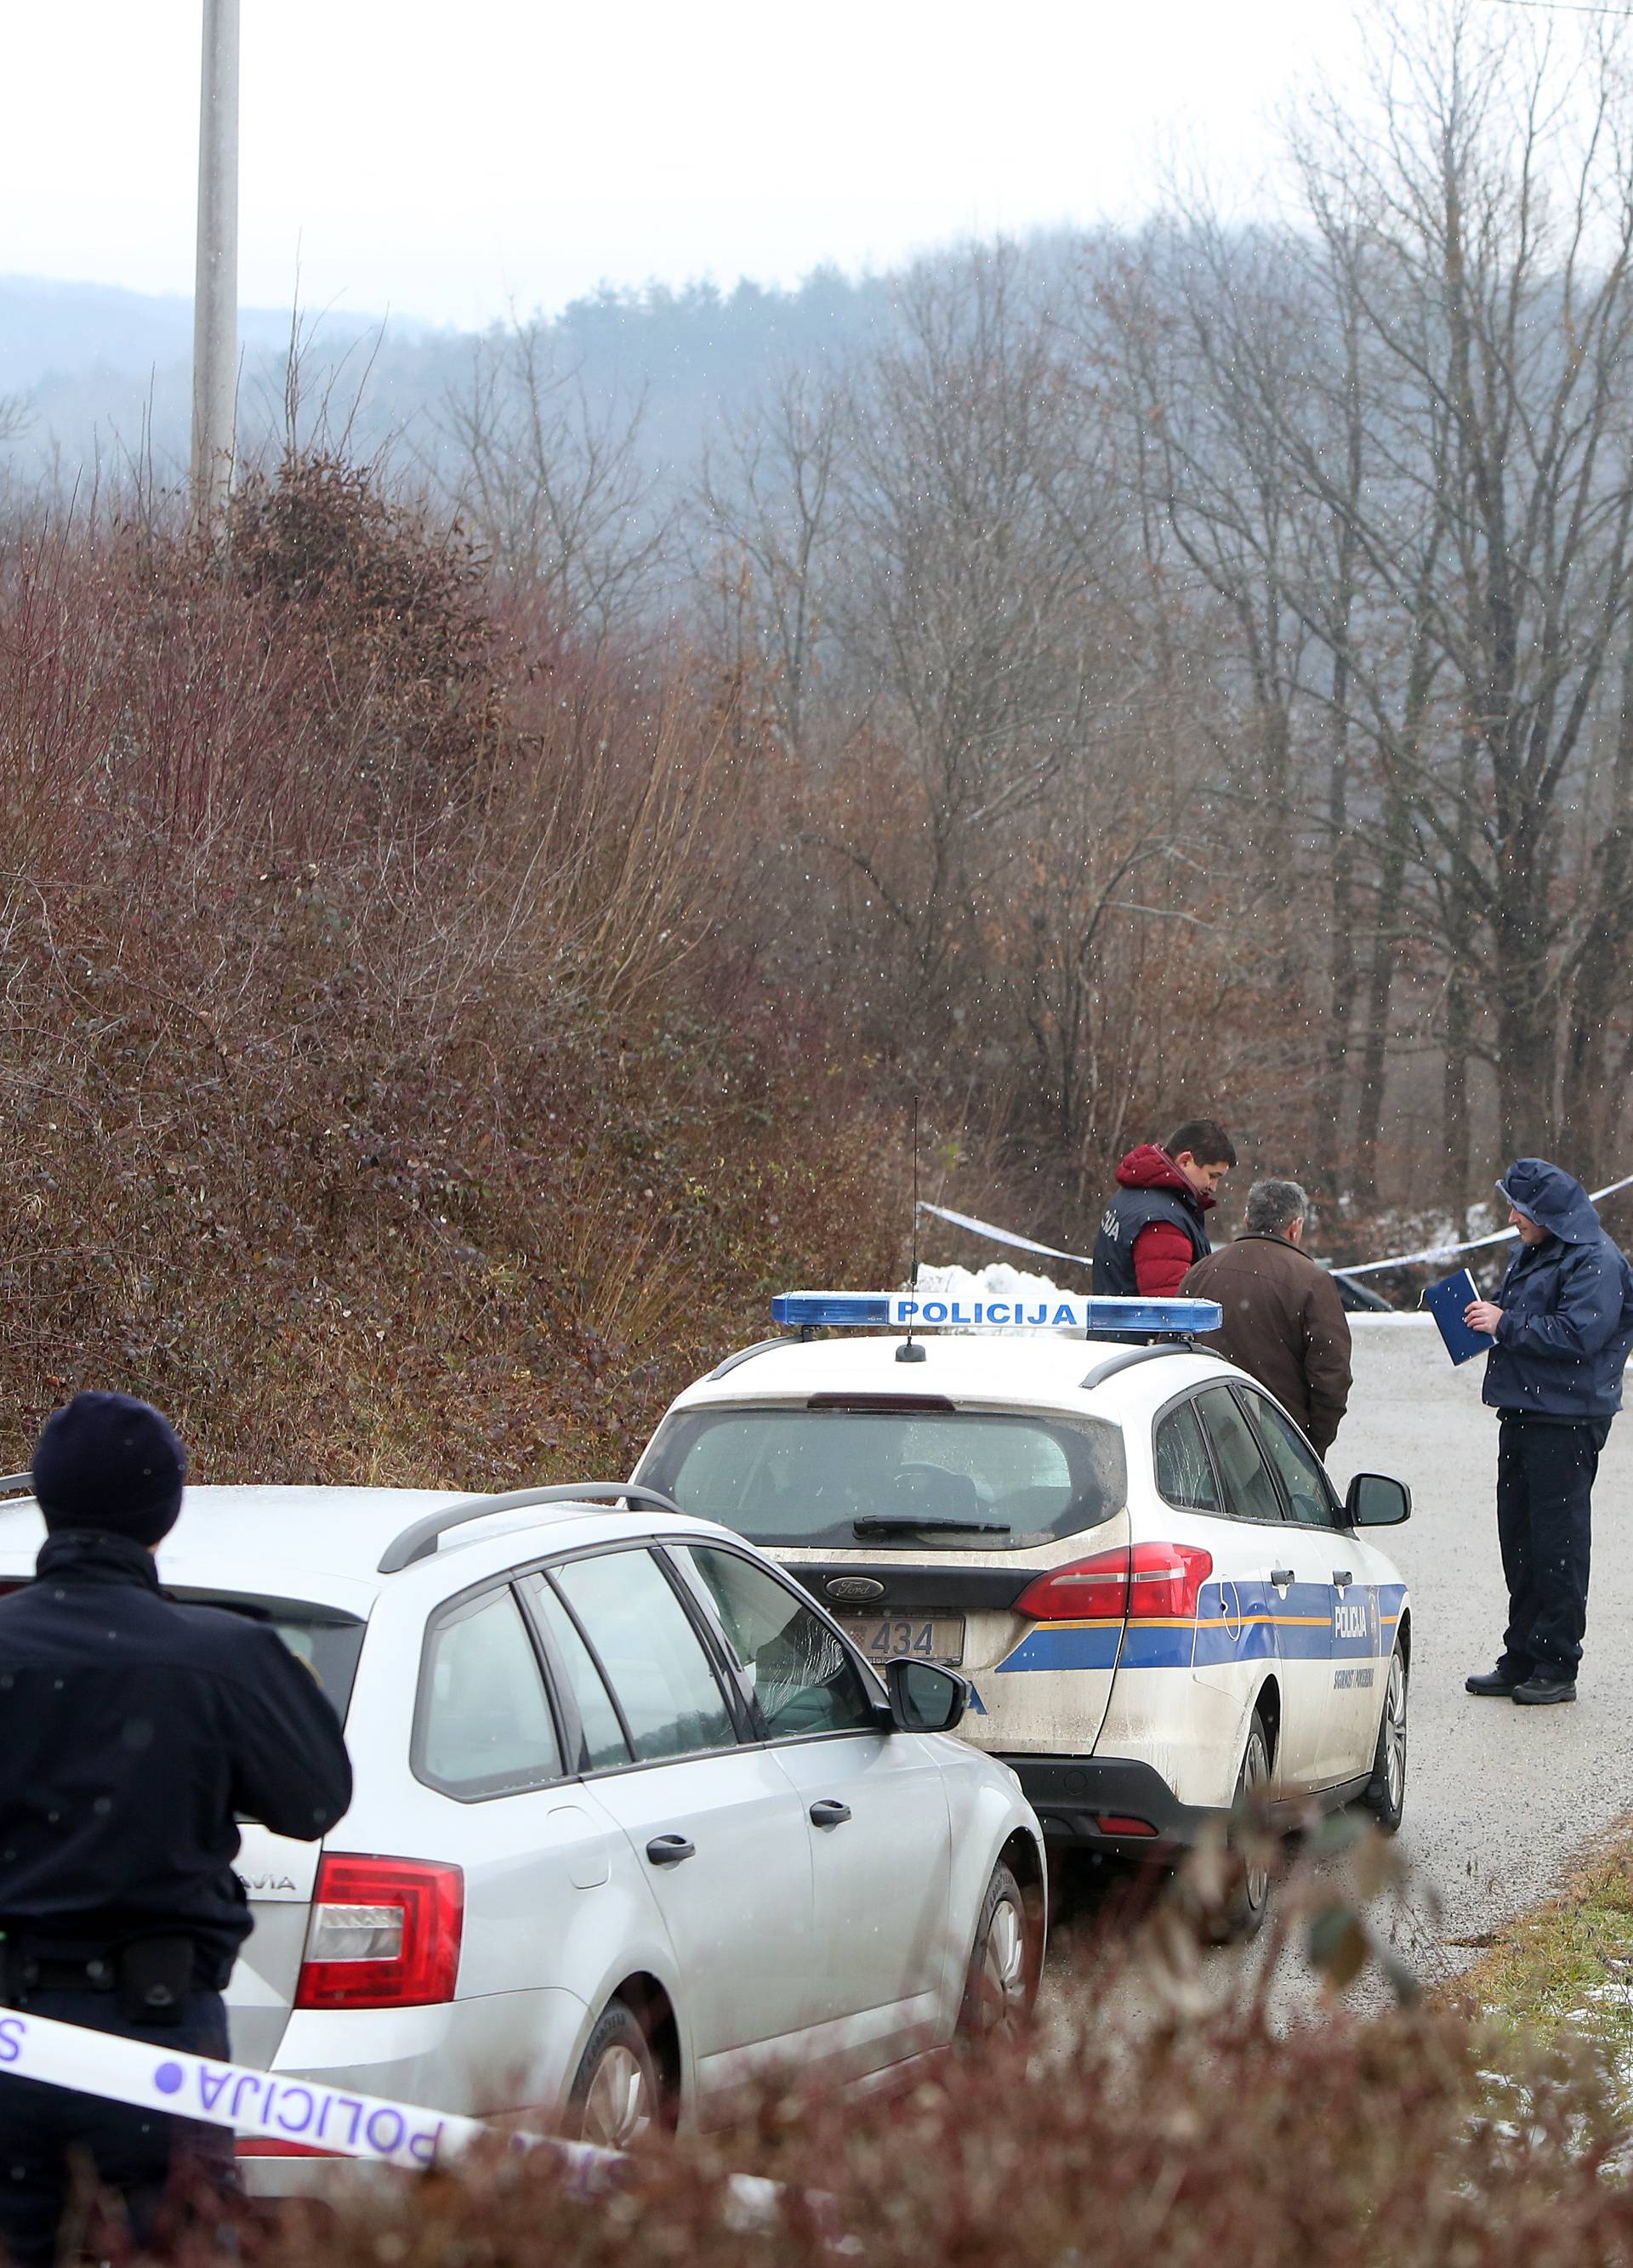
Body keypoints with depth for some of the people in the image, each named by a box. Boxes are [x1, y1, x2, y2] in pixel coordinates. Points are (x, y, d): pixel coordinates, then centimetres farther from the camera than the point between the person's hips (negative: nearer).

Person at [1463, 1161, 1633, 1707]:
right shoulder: (1532, 1255, 17)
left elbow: (1578, 1335, -24)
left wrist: (1507, 1325, -17)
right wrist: (1490, 1318, 6)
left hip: (1568, 1421, -10)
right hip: (1523, 1414, 10)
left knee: (1558, 1543, -5)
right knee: (1519, 1538, 12)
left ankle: (1556, 1667, 0)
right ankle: (1522, 1660, 19)